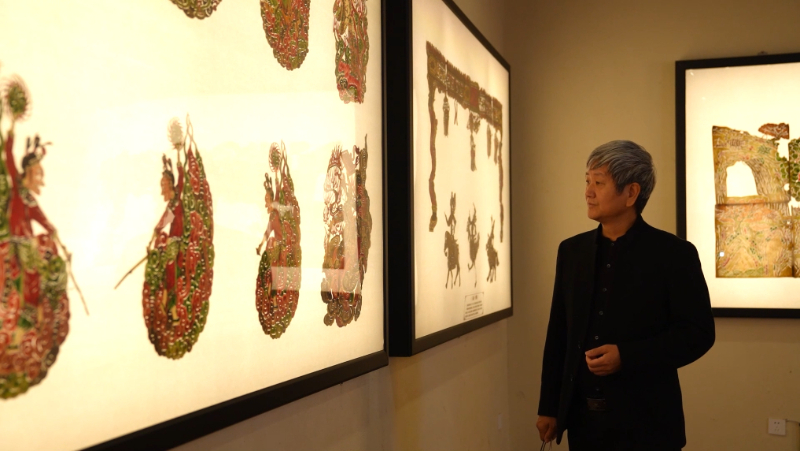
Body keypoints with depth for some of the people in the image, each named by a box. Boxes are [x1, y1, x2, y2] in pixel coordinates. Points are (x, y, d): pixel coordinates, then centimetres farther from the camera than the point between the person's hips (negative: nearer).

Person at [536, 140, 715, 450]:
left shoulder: (674, 253, -8)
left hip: (645, 422, -4)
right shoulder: (572, 250, 5)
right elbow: (558, 334, 7)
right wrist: (549, 408, 7)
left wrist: (627, 357, -19)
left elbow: (698, 332, -9)